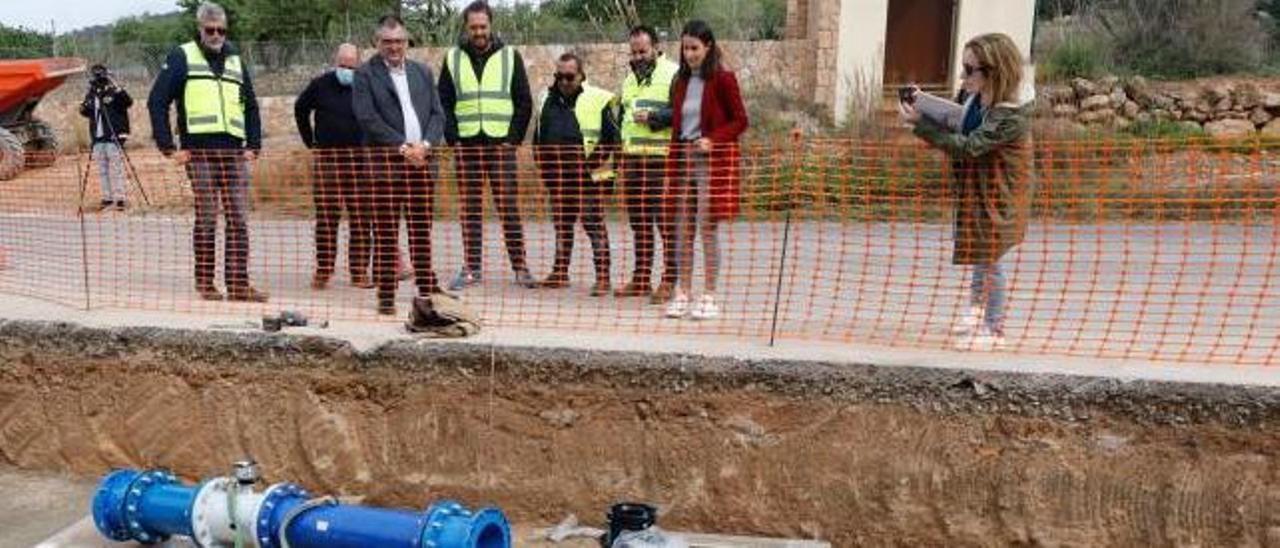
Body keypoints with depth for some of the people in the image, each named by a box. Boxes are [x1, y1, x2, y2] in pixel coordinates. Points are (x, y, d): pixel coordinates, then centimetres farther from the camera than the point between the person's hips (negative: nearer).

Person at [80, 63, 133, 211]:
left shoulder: (114, 92, -5)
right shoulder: (91, 94, 12)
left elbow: (128, 102, -22)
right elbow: (88, 113, 22)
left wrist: (117, 89, -34)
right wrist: (83, 109, 0)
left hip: (113, 136, -7)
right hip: (98, 138, 7)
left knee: (116, 168, -8)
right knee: (102, 170, 10)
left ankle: (120, 199, -5)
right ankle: (107, 198, 16)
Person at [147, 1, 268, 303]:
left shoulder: (236, 60, 18)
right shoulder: (181, 57, 4)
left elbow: (251, 106, 22)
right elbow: (157, 102, -1)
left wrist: (253, 145, 10)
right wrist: (169, 147, -6)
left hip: (234, 151, 4)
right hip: (199, 150, -4)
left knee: (238, 219, 0)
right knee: (206, 218, -1)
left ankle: (238, 284, 4)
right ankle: (205, 283, 9)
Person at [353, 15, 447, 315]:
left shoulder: (423, 72, 17)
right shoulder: (365, 74, 3)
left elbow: (437, 113, 11)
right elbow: (368, 118, -7)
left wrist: (425, 145, -6)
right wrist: (403, 147, -12)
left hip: (422, 159, 4)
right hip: (386, 159, -3)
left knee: (422, 228, 6)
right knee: (386, 231, -2)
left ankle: (428, 288, 13)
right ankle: (386, 295, 3)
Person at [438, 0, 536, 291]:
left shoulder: (510, 56, 5)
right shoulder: (453, 58, 9)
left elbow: (524, 102, 4)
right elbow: (443, 103, 9)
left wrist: (514, 138, -4)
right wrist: (453, 138, -1)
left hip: (501, 144, -2)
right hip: (466, 145, 2)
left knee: (509, 208, -2)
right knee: (470, 210, 5)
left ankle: (520, 267, 4)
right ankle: (471, 269, 11)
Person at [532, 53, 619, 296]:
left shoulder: (597, 99, -5)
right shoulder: (549, 99, 13)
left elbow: (611, 138, -6)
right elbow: (538, 136, 22)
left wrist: (592, 163, -11)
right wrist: (543, 163, 12)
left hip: (587, 177, -6)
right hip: (557, 176, 6)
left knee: (594, 225, -6)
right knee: (561, 224, 14)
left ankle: (602, 277, -2)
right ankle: (560, 272, 25)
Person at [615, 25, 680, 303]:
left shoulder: (673, 74, -2)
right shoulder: (630, 77, 22)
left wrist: (653, 117, -18)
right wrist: (619, 151, 23)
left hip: (662, 158, -7)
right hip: (632, 158, 8)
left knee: (666, 221, -8)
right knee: (638, 222, 11)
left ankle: (668, 281, -2)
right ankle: (641, 279, 19)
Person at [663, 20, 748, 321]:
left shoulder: (723, 79, -5)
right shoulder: (681, 81, 13)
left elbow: (740, 121, -4)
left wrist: (713, 140, -17)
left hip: (713, 160, -6)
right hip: (684, 158, 6)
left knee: (708, 227, -4)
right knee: (683, 228, 5)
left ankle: (709, 297, 5)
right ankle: (683, 294, 12)